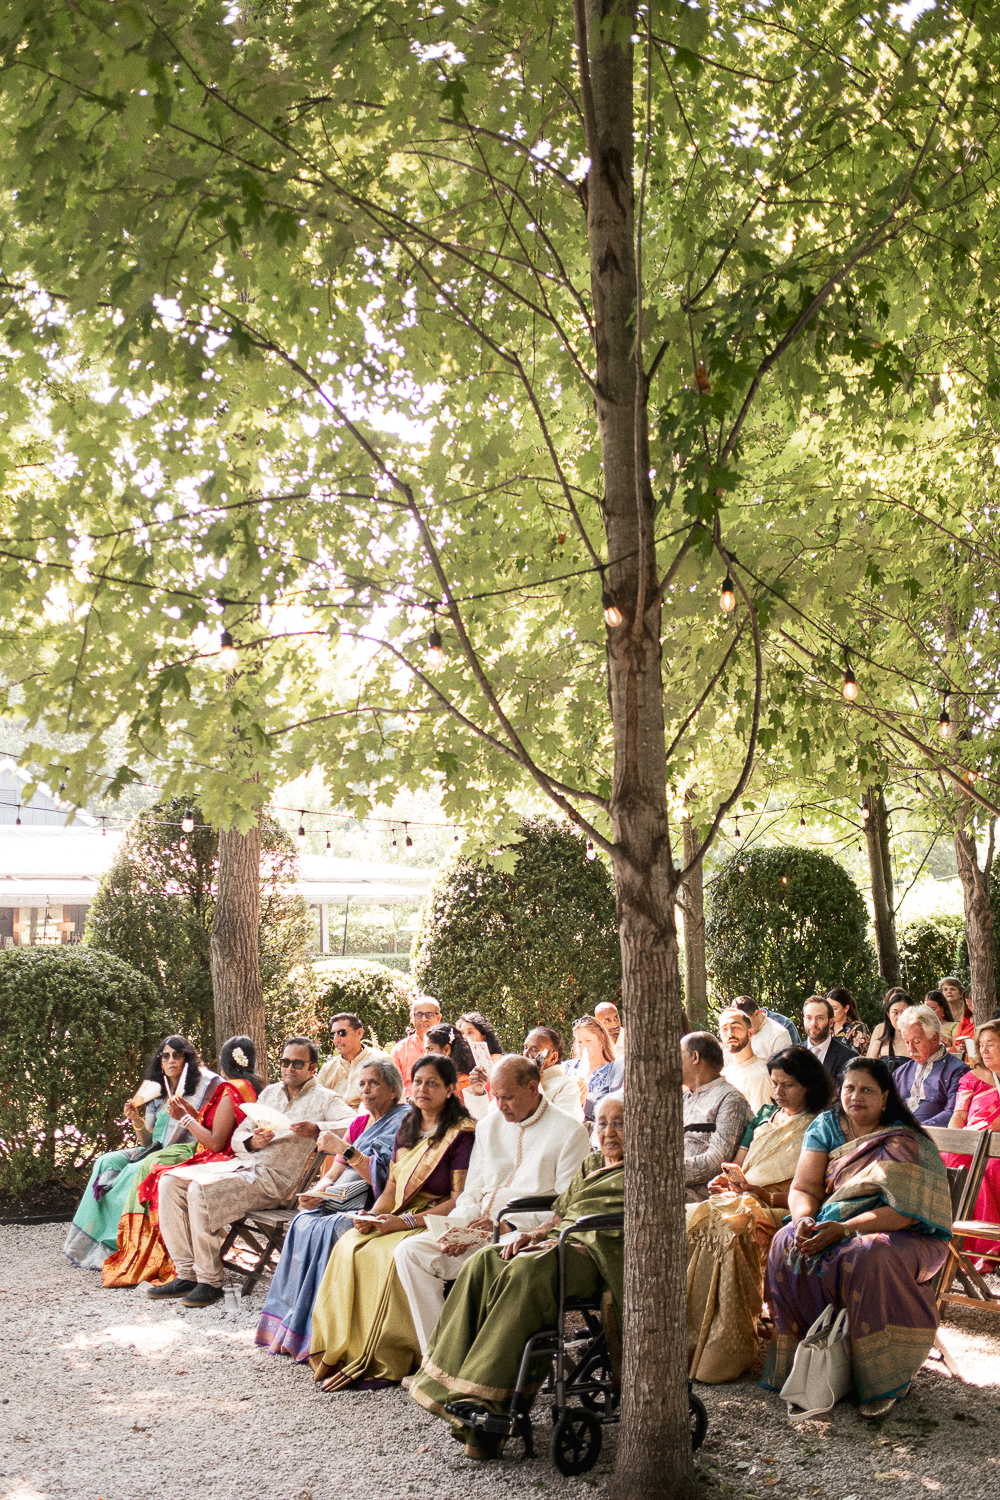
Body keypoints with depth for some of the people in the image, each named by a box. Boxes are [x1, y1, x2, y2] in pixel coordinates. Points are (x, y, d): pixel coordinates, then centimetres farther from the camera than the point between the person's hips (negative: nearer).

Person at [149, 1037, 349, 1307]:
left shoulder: (324, 1099, 4)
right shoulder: (270, 1092, 23)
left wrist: (316, 1130, -27)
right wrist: (252, 1141, -3)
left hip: (275, 1177, -7)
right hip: (241, 1163, 7)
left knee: (200, 1191, -28)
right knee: (170, 1181, -10)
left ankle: (210, 1281, -17)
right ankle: (186, 1273, -7)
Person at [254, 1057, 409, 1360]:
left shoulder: (403, 1121, -5)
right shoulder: (360, 1124, 19)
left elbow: (384, 1178, -17)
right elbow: (333, 1175, 17)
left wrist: (343, 1148, -20)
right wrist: (316, 1192, -4)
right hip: (343, 1201, 7)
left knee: (327, 1230, -30)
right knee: (303, 1224, -19)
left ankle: (316, 1332, -25)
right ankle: (289, 1323, -17)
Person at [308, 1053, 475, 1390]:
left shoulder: (462, 1133, -8)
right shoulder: (407, 1128, 16)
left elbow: (459, 1199, -14)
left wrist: (407, 1221, -21)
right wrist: (372, 1216, -4)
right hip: (400, 1219, 7)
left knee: (388, 1253, -32)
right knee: (348, 1246, -19)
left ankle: (382, 1364, -25)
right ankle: (343, 1352, -20)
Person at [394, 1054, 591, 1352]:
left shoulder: (571, 1132, -2)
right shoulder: (490, 1125, 19)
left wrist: (504, 1223, -16)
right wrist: (461, 1228, -3)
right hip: (480, 1231, 6)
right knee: (410, 1250, -16)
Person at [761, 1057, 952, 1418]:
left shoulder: (905, 1142, -10)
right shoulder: (825, 1128, 6)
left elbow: (904, 1211, -20)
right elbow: (803, 1188, 1)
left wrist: (844, 1229, -28)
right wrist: (804, 1219, -23)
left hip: (901, 1235, -5)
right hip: (834, 1227, 5)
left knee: (867, 1256, -38)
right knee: (788, 1244, -25)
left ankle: (886, 1378, -23)